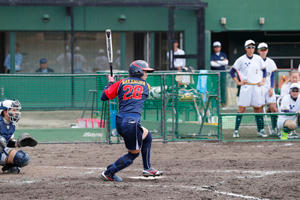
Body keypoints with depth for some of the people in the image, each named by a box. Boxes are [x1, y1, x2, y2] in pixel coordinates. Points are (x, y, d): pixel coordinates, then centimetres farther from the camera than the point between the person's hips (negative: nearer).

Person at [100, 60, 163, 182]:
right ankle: (109, 173, 3)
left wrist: (110, 83, 25)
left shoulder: (121, 83, 11)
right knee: (134, 153, 7)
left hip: (119, 121, 6)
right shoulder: (145, 85, 8)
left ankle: (147, 168, 29)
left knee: (147, 136, 26)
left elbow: (104, 97, 8)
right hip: (132, 121, -6)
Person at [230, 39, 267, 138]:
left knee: (258, 108, 5)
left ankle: (260, 130, 12)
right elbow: (232, 71, 3)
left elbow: (264, 70, 19)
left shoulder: (258, 59, 8)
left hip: (257, 87, 3)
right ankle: (236, 130, -3)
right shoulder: (241, 60, -1)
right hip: (246, 87, -3)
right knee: (241, 108, -6)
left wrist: (263, 81, 7)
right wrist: (238, 82, -4)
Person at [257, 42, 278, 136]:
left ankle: (274, 129, -3)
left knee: (273, 108, -9)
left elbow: (272, 76, 8)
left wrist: (271, 88, -2)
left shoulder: (270, 62, 8)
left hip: (268, 88, 1)